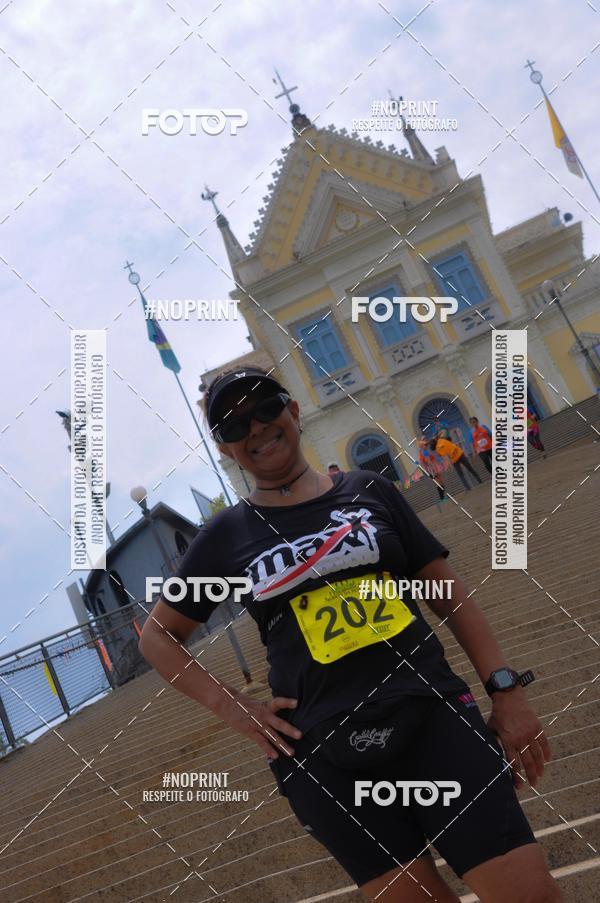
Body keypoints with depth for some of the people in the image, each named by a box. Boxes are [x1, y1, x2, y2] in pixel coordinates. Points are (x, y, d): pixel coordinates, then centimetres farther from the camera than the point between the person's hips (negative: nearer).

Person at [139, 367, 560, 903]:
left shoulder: (369, 491, 9)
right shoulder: (227, 536, 6)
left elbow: (449, 594, 10)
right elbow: (157, 637, 15)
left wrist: (506, 689, 1)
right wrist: (229, 706, 2)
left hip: (434, 716, 1)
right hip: (325, 758, 0)